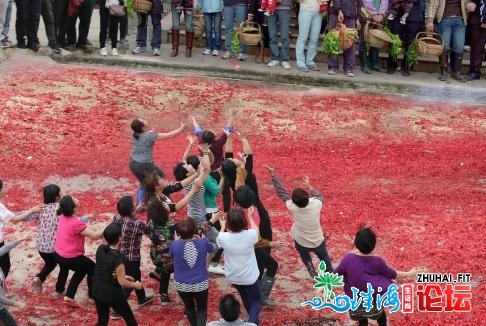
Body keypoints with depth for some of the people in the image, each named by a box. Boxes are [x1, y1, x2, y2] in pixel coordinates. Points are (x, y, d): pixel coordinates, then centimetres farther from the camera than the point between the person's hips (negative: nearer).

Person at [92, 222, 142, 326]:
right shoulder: (118, 257, -26)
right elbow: (122, 282, -20)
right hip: (113, 295, -6)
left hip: (98, 292, 6)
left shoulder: (100, 249, -6)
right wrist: (135, 285, -2)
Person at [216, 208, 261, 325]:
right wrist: (250, 216, 15)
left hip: (232, 276, 3)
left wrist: (222, 227, 19)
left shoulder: (223, 237, -24)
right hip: (249, 276, -3)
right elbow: (256, 230, 0)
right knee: (256, 301, 18)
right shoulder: (250, 235, -27)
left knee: (246, 297, 29)